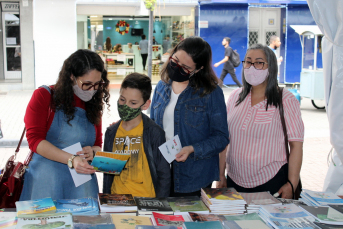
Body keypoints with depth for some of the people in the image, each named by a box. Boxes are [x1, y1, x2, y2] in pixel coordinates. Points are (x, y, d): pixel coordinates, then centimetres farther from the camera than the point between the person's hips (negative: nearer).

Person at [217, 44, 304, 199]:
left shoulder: (286, 100, -5)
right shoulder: (235, 97, 7)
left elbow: (296, 145, -8)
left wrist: (291, 184, -13)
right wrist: (221, 176, 7)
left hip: (272, 182, -3)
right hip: (235, 180, 4)